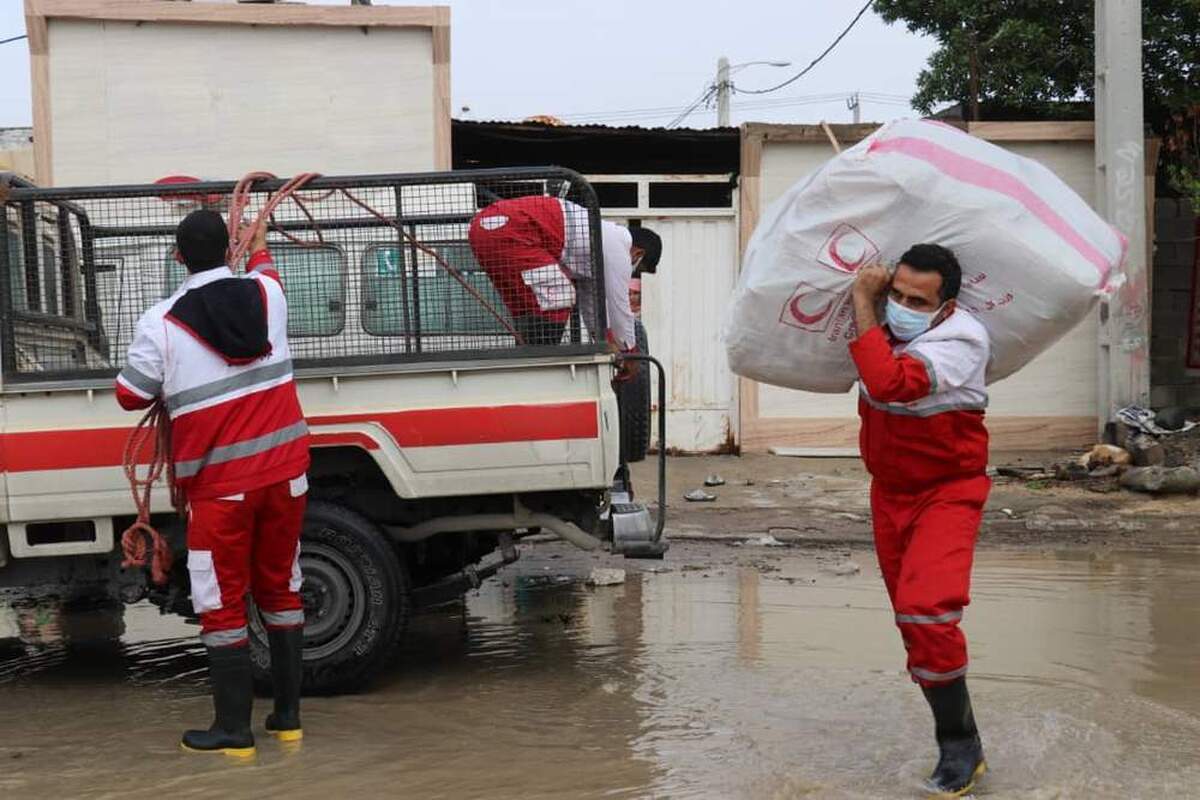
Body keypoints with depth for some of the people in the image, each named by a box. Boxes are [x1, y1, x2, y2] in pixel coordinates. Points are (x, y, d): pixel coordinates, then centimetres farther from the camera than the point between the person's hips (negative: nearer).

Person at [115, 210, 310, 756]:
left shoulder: (161, 323, -10)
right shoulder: (266, 292, 1)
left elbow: (130, 396, -1)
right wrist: (259, 246, 47)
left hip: (220, 485, -4)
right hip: (284, 472, 4)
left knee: (222, 603, 5)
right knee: (280, 589, 15)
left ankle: (233, 730, 9)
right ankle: (287, 717, 22)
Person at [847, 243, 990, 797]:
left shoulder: (962, 341, -26)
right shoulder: (885, 327, -5)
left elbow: (889, 383, -42)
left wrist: (862, 304, -33)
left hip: (947, 492, -7)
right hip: (889, 491, 7)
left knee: (925, 612, -22)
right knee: (911, 616, 11)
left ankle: (960, 746, -7)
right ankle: (957, 738, 26)